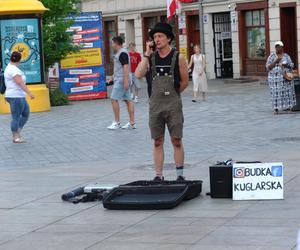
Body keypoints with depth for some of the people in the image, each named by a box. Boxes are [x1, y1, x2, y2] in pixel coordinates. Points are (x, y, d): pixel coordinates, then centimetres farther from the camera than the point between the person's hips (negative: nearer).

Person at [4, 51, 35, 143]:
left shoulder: (9, 68, 14)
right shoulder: (14, 70, -18)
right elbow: (20, 83, -27)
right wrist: (29, 93, -31)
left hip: (19, 97, 10)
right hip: (16, 97, -10)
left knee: (26, 114, 15)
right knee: (16, 118, -2)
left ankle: (18, 133, 15)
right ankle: (15, 137, 6)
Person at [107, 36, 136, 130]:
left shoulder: (122, 53, -14)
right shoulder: (119, 53, 17)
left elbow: (126, 67, -22)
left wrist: (126, 81, -26)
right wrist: (112, 77, 31)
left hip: (121, 80, -10)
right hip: (119, 80, 10)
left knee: (114, 99, -7)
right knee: (128, 100, 7)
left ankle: (117, 122, -3)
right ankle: (132, 123, 6)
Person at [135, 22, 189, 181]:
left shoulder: (178, 58, -2)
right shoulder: (151, 57, 6)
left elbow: (185, 81, 6)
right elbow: (138, 74, -9)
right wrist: (146, 54, -9)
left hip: (173, 105, -3)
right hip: (155, 104, 3)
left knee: (176, 141, 0)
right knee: (157, 142, 6)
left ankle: (180, 175, 8)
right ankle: (158, 176, 11)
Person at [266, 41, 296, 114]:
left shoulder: (286, 56, 8)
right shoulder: (272, 56, 2)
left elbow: (292, 65, 7)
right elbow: (268, 67, -4)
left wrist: (286, 65, -14)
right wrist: (275, 61, -16)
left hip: (286, 77, 2)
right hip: (275, 77, -2)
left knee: (287, 92, 1)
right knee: (276, 93, -7)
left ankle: (286, 106, 12)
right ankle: (276, 109, -6)